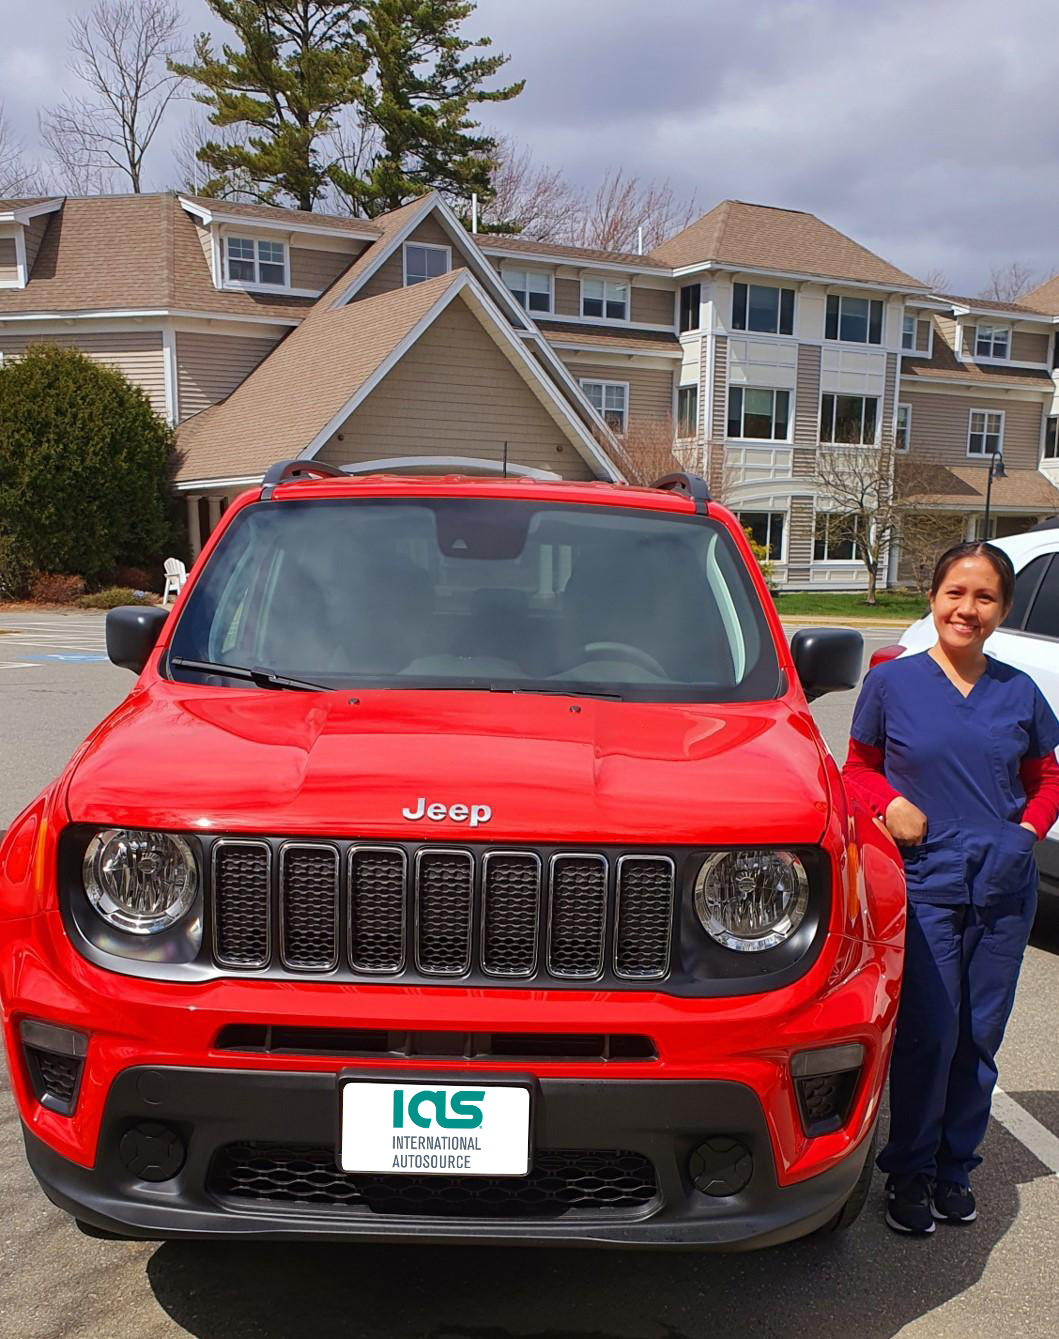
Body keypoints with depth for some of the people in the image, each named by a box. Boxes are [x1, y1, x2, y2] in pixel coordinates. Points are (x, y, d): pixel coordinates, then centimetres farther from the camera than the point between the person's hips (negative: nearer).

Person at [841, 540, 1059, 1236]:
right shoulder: (891, 682, -1)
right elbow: (858, 767, 7)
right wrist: (891, 802, -12)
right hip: (925, 882, -3)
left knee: (980, 1038, 11)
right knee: (928, 1036, -1)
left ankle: (955, 1167, 29)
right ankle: (910, 1172, 20)